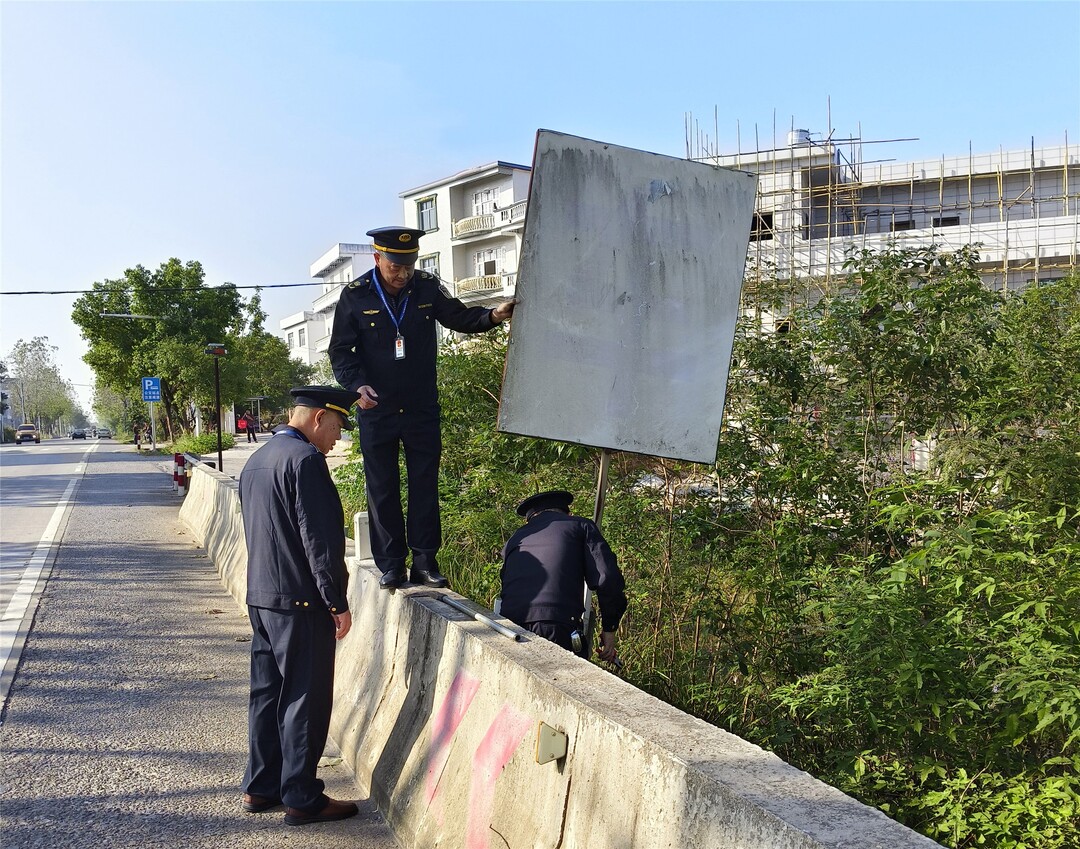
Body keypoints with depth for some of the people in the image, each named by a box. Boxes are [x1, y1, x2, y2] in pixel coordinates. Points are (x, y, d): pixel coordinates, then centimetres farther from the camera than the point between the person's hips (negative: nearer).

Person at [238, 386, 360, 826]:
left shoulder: (255, 460, 13)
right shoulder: (305, 459, -17)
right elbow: (319, 539, -20)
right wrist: (338, 603, -15)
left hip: (260, 596, 9)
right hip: (300, 601, -9)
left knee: (267, 692, 16)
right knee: (305, 699, 1)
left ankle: (260, 787, 26)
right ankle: (301, 798, 10)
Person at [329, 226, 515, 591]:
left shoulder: (427, 287, -1)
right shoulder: (355, 295, -5)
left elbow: (459, 317, 10)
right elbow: (340, 350, -1)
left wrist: (492, 315, -10)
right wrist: (357, 385, -18)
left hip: (422, 407, 1)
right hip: (376, 409, -1)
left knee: (425, 484, 4)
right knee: (382, 488, 4)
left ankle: (425, 561, 12)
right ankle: (390, 564, 13)